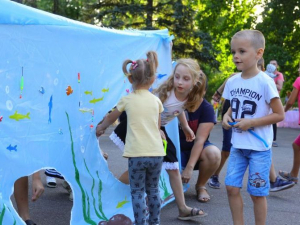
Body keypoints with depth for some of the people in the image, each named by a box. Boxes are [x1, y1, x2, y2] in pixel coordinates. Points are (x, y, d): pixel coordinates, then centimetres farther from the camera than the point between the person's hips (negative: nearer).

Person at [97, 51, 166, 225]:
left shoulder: (127, 100, 0)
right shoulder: (156, 101, 5)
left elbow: (110, 118, 17)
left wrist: (100, 128, 36)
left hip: (137, 154, -3)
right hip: (156, 153, 3)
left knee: (138, 192, 6)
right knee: (153, 190, 18)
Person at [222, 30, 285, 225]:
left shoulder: (265, 82, -16)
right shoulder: (232, 81, 2)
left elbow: (279, 114, -13)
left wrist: (251, 123, -20)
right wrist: (227, 116, -4)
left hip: (259, 147, -5)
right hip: (238, 146, 5)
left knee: (257, 193, 5)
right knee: (232, 187, 5)